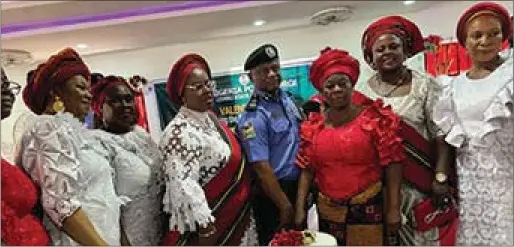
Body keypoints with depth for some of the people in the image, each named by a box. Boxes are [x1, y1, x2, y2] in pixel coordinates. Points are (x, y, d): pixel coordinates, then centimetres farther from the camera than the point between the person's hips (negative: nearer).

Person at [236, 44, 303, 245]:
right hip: (273, 193, -7)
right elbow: (261, 167, -22)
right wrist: (285, 206, -16)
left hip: (299, 187, 7)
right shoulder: (253, 117, -21)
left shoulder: (285, 97, 2)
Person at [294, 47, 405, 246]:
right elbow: (307, 169, 2)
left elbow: (392, 164, -8)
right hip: (327, 212, 3)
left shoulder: (375, 119, -7)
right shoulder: (312, 126, 2)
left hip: (368, 209, -3)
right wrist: (300, 208, -3)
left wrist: (393, 209, -10)